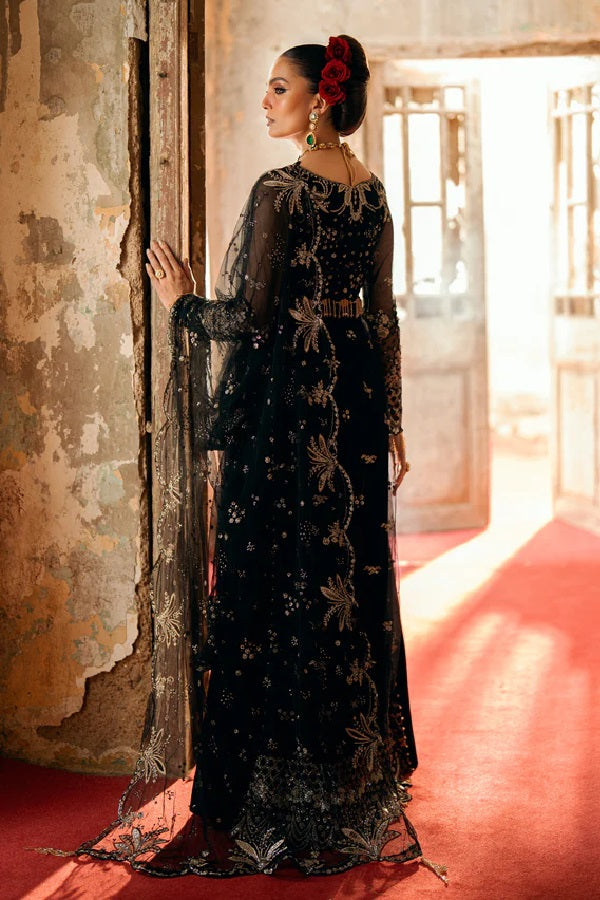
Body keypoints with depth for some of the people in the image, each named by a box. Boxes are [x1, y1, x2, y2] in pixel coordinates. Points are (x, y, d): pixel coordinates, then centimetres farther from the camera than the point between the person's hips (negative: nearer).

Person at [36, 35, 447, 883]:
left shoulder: (278, 191, -15)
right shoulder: (373, 191, 8)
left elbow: (252, 318, -18)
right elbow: (384, 315, 11)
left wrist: (182, 301, 0)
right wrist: (391, 420, 16)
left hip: (281, 399, -7)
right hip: (354, 394, 7)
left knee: (269, 576, 0)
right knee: (350, 576, 13)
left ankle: (273, 794, 6)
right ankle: (358, 786, 23)